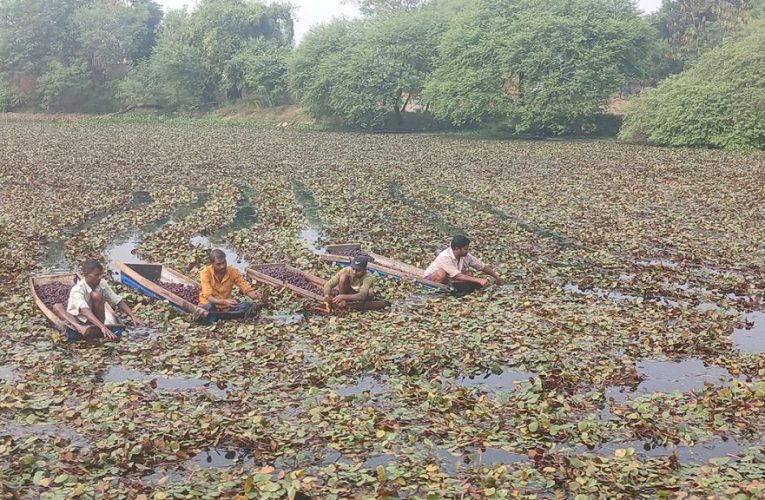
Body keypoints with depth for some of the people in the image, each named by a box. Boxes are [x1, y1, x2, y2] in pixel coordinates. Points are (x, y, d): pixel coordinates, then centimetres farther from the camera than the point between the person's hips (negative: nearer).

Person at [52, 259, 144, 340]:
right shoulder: (77, 289, -26)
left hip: (95, 318, 3)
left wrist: (133, 317, -18)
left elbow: (118, 301, -4)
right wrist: (103, 327, -57)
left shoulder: (102, 284, -10)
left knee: (96, 295, -23)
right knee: (57, 307, -31)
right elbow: (84, 311, -42)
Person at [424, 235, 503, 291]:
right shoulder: (445, 257, -32)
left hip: (448, 280, 7)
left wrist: (496, 277, 4)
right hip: (430, 279, -7)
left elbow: (483, 267, 2)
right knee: (441, 273, -39)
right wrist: (479, 280, -43)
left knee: (469, 274, -13)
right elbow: (458, 276, -39)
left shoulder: (466, 256, -10)